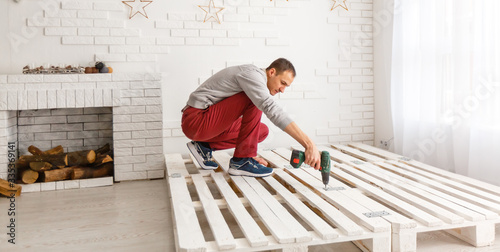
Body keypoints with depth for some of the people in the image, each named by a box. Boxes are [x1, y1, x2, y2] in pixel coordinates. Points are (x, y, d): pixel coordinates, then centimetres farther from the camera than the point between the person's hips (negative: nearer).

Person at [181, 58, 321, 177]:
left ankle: (205, 147, 9)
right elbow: (271, 109, -34)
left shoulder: (257, 82, 15)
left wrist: (251, 153, 17)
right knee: (254, 100, -21)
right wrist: (309, 144, -39)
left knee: (262, 131, 7)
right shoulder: (252, 74, -17)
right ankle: (241, 161, -15)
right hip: (196, 118, -10)